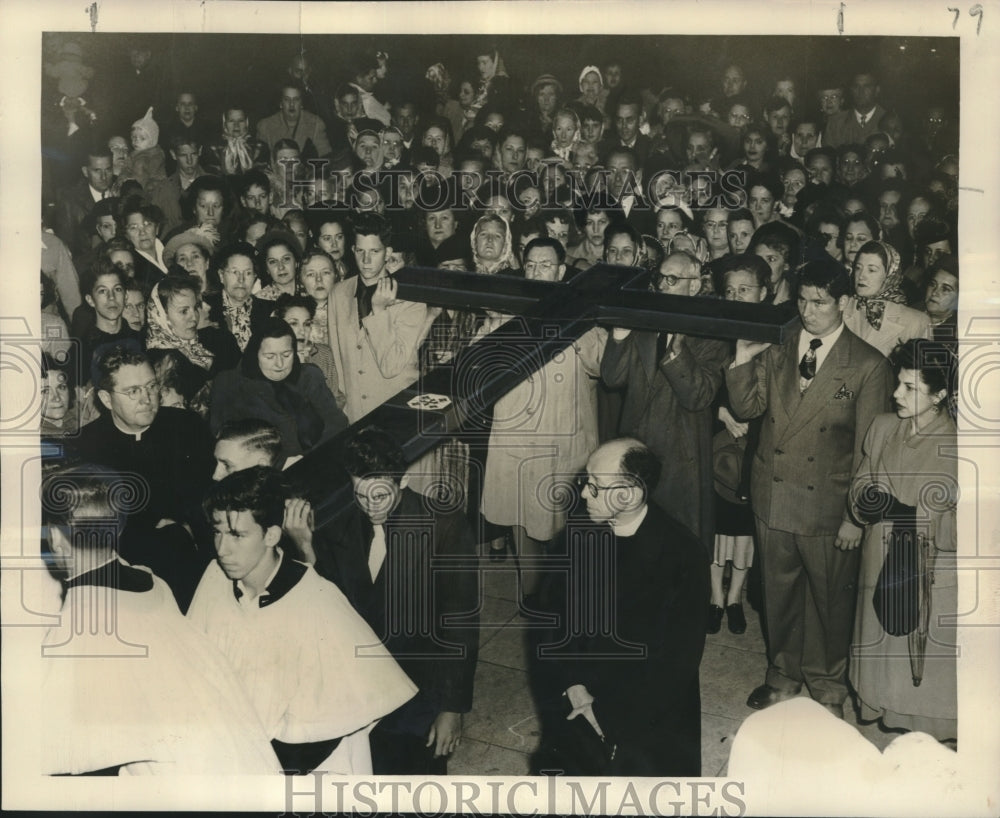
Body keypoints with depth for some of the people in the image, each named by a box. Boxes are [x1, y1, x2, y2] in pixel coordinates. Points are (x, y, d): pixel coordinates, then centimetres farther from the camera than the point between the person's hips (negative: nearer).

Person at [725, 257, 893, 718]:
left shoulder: (868, 366, -6)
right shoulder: (776, 349, 6)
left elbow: (868, 450, -6)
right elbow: (747, 408, 4)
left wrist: (856, 516, -7)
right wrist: (743, 361, -12)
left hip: (827, 505, -3)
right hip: (772, 499, 3)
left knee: (829, 599, 11)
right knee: (779, 593, 16)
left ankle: (827, 688, 32)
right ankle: (784, 676, 37)